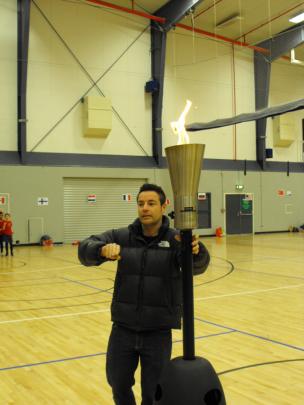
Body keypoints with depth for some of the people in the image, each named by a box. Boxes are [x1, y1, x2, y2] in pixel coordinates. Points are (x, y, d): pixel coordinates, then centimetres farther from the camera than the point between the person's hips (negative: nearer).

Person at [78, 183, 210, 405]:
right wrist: (103, 249, -36)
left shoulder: (175, 239, -8)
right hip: (123, 329, 2)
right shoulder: (122, 236, -2)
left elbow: (198, 266, -25)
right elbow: (85, 249, -12)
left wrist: (196, 250, -49)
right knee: (119, 385, 17)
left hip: (158, 332, -2)